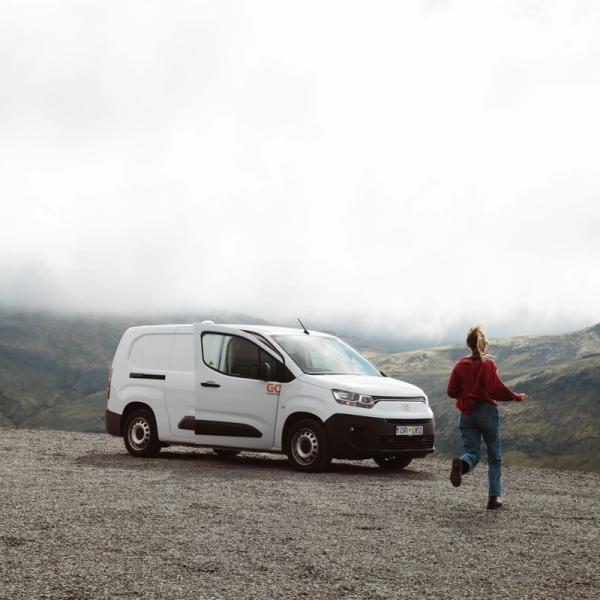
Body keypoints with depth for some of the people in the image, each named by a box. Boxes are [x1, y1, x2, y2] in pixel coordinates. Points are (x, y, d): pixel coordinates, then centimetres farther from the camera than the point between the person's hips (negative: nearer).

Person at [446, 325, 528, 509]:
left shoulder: (460, 365, 4)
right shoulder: (488, 364, -7)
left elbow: (451, 391, 4)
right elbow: (496, 389, -17)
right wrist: (516, 397, -2)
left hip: (466, 414, 3)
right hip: (487, 411, -3)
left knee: (472, 452, 4)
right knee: (494, 456, 11)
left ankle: (461, 464, -33)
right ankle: (494, 497, 8)